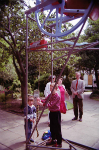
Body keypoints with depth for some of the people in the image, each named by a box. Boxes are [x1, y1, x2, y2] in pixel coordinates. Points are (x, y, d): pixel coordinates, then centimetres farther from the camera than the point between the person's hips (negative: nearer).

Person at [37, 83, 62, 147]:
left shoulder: (57, 96, -22)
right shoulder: (50, 95, 5)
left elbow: (51, 104, -28)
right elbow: (45, 100, 0)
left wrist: (42, 104, -34)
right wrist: (40, 100, -20)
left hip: (56, 113, -8)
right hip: (51, 112, 8)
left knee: (57, 128, 4)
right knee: (52, 127, 19)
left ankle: (59, 143, 19)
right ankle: (53, 140, 37)